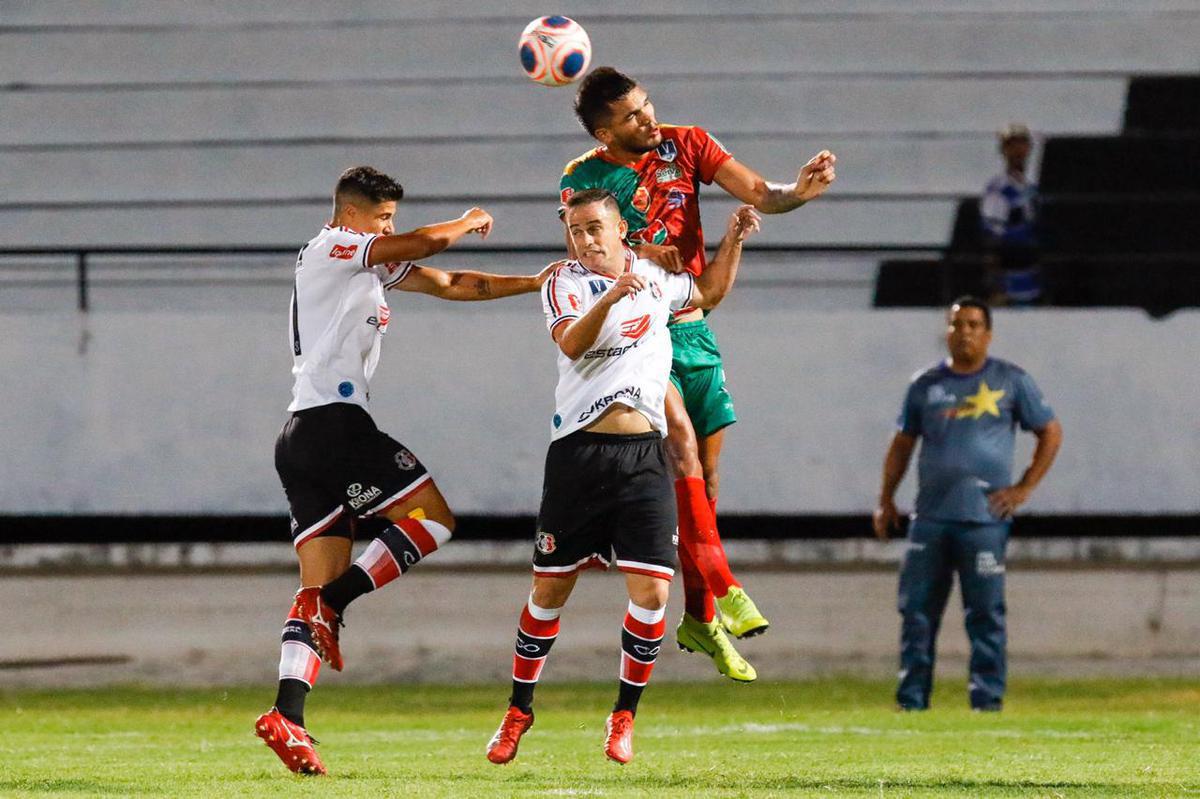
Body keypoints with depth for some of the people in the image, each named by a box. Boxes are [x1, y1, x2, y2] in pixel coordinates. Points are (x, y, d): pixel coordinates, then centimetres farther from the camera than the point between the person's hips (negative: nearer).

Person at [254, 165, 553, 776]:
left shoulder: (375, 266, 24)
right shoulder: (332, 248, -2)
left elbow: (450, 284, 22)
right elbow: (428, 243, -12)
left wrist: (537, 284, 16)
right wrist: (470, 223, 10)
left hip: (300, 439, 9)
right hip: (334, 422, -9)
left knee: (321, 584, 0)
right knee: (432, 518, -4)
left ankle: (287, 716, -13)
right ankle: (331, 605, -13)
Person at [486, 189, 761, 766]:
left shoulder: (656, 278, 14)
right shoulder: (565, 284, 0)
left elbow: (709, 291, 35)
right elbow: (571, 344, -21)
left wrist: (732, 241, 20)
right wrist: (610, 297, -36)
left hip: (644, 457, 2)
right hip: (579, 453, -2)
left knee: (652, 593, -9)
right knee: (549, 590, 5)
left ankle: (624, 714, 7)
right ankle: (519, 709, 22)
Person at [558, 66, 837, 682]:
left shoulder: (684, 145, 4)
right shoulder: (583, 178, -3)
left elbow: (757, 193, -4)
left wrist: (799, 191, -24)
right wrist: (639, 256, -30)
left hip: (692, 326, 4)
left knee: (705, 473, 5)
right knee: (680, 437, -26)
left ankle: (699, 618, 15)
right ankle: (720, 587, -30)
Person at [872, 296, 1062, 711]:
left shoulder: (1011, 381, 5)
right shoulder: (926, 385, 13)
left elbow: (1051, 432, 8)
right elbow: (903, 443, 20)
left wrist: (1024, 488, 0)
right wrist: (886, 500, 13)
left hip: (984, 518, -3)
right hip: (930, 517, 3)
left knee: (985, 613, -4)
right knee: (916, 610, 2)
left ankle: (987, 700, 0)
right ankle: (911, 700, 6)